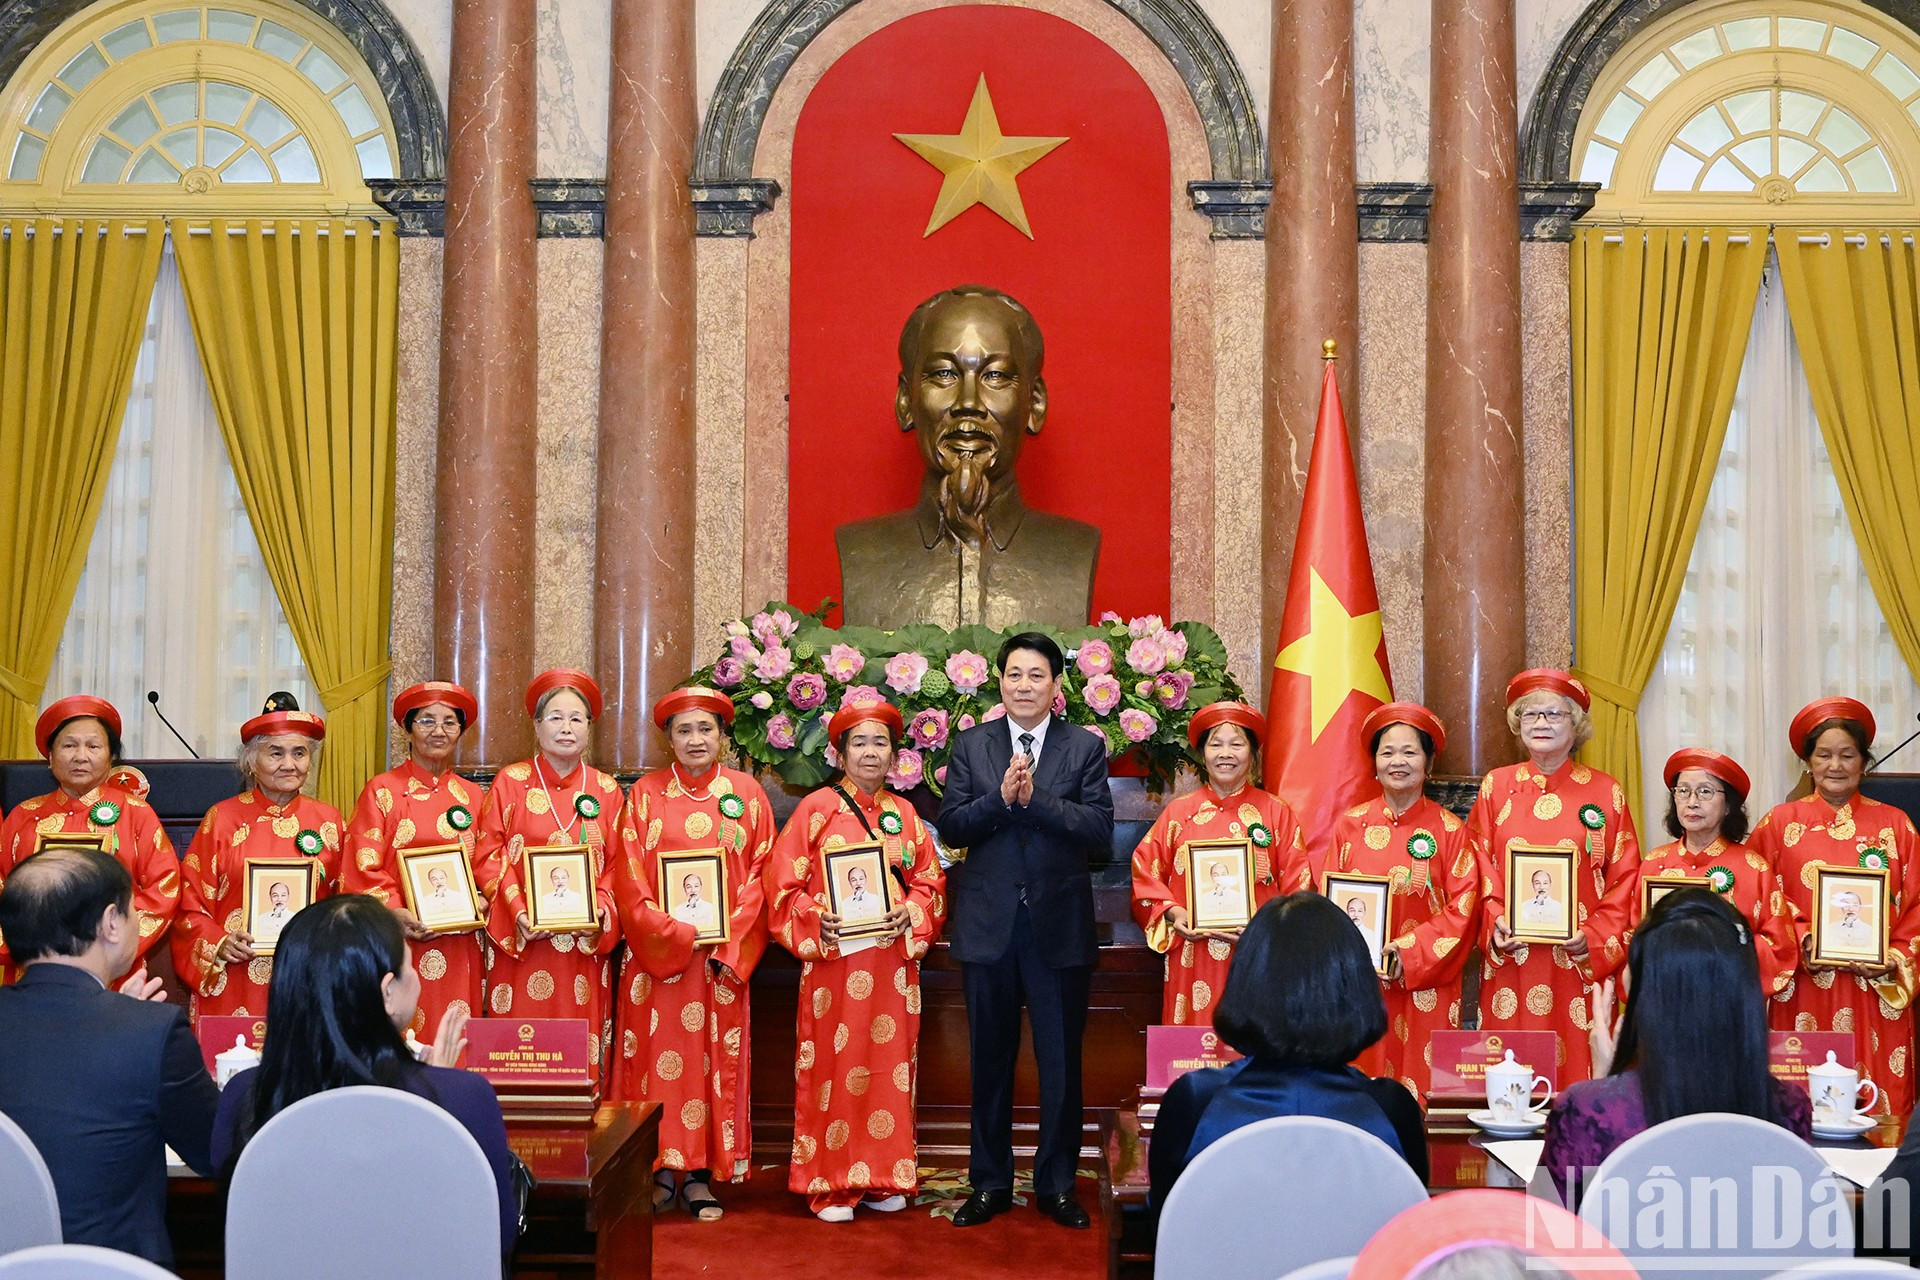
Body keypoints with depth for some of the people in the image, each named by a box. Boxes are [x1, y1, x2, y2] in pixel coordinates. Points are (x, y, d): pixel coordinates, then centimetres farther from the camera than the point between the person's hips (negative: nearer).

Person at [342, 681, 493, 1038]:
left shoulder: (473, 795, 13)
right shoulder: (382, 791, 2)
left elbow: (487, 864, 11)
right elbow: (362, 868, -4)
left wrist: (481, 902, -8)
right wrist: (393, 912, -18)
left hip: (460, 953, 3)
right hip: (399, 947, -3)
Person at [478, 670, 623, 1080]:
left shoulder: (606, 790, 9)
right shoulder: (510, 782, 5)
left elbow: (618, 864, 7)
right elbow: (488, 853, -1)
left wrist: (600, 909, -11)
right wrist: (517, 911, -14)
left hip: (583, 949, 1)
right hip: (521, 940, -1)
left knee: (579, 1049, 1)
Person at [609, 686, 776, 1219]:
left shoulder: (746, 793, 7)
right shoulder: (646, 793, 5)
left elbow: (760, 875, 3)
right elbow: (628, 875, -1)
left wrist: (729, 940, -9)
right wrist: (674, 933, -12)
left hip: (724, 952, 0)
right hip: (656, 952, 0)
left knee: (713, 1058, 0)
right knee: (656, 1053, -2)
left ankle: (701, 1172, 6)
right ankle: (661, 1166, 7)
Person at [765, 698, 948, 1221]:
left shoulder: (906, 815, 11)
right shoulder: (816, 809, 1)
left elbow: (931, 882, 11)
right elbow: (783, 884, -3)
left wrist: (912, 913, -8)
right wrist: (815, 921, -17)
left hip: (893, 961, 3)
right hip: (833, 960, -3)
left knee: (889, 1067, 6)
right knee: (833, 1068, -2)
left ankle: (883, 1177, 17)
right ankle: (831, 1186, 7)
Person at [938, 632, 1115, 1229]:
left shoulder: (1085, 748, 2)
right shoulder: (970, 744, 6)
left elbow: (1101, 829, -9)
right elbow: (950, 826, -2)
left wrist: (1035, 797, -19)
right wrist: (1002, 798, -18)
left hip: (1059, 923, -1)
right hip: (988, 923, 1)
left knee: (1061, 1062, 6)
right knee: (990, 1061, 10)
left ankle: (1056, 1185, 20)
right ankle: (990, 1184, 22)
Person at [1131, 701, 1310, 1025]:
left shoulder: (1276, 812, 6)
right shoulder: (1179, 812, 9)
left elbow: (1297, 889, 3)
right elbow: (1144, 874, 10)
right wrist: (1171, 913, -6)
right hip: (1193, 965, 1)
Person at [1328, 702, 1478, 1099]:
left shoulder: (1449, 831, 0)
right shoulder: (1350, 825, 5)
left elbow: (1462, 909, -4)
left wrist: (1408, 954, -13)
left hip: (1425, 988, -1)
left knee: (1421, 1088, 0)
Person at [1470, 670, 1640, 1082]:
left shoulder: (1605, 793, 5)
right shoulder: (1496, 786, 8)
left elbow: (1625, 878, 4)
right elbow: (1479, 867, 9)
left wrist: (1595, 938, -8)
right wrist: (1495, 922, -6)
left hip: (1581, 964, -1)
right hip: (1510, 962, 1)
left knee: (1577, 1063, -2)